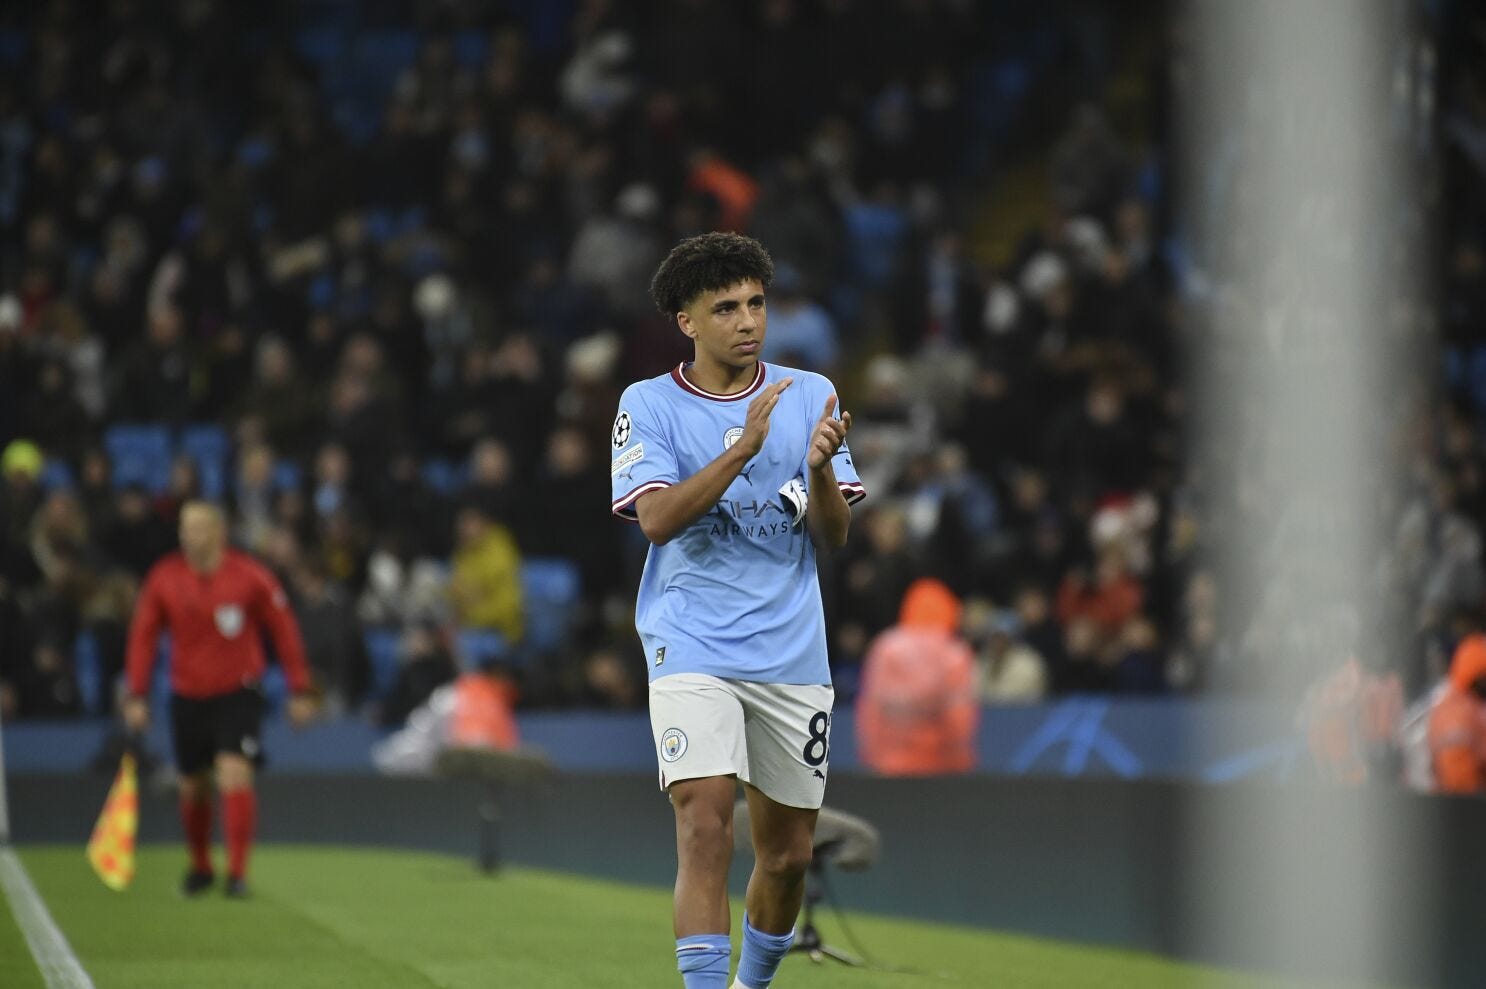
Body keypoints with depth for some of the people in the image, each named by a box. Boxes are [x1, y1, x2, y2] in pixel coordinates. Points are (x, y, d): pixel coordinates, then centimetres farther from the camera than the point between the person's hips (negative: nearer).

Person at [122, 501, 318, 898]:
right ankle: (200, 867, 33)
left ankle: (237, 872, -17)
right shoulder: (164, 578, -2)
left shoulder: (250, 576, -9)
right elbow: (143, 637, 5)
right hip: (188, 697, 3)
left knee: (235, 775, -19)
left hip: (238, 693, -3)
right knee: (193, 788, 11)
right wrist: (136, 696, -1)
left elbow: (285, 631, -1)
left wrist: (300, 691, -1)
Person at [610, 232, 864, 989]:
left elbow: (835, 536, 3)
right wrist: (742, 449, -24)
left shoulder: (811, 395, 7)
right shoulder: (648, 404, 0)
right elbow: (657, 519, -14)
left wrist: (819, 467, -18)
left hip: (792, 652, 3)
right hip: (692, 648, -3)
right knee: (704, 822, -21)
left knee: (788, 853, 9)